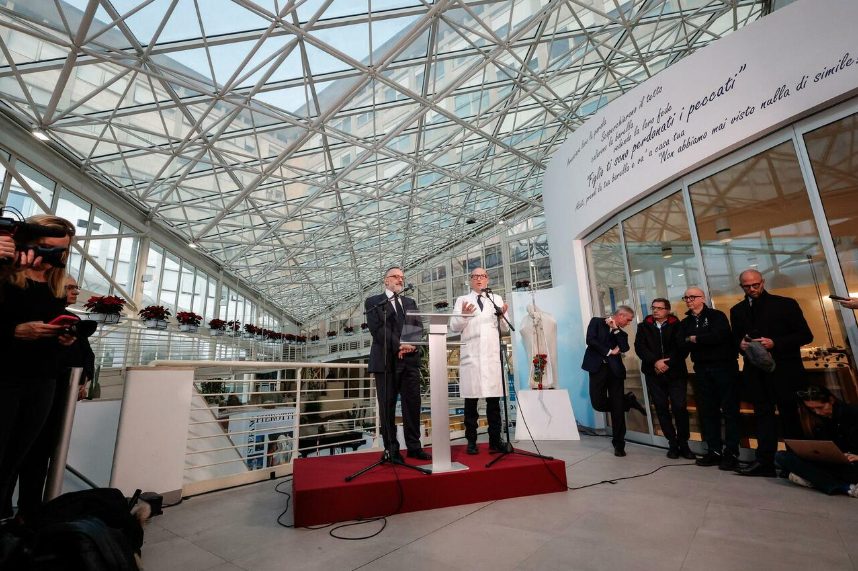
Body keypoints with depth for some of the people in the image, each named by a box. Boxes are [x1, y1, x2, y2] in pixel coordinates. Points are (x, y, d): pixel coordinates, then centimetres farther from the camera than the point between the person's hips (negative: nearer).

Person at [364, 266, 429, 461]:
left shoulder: (410, 303, 19)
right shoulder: (373, 302, 5)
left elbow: (419, 328, 9)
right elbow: (377, 329, -8)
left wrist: (411, 344, -11)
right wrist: (398, 346, -15)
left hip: (410, 360, 4)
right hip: (385, 361, -4)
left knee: (412, 405, 5)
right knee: (387, 407, 2)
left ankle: (414, 447, 16)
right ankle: (391, 450, 13)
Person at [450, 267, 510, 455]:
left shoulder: (497, 299, 16)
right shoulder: (462, 300, 11)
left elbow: (505, 329, 12)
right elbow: (454, 327, 3)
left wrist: (502, 315, -9)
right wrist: (463, 314, -15)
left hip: (492, 356, 2)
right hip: (471, 355, -1)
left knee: (494, 399, 2)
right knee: (471, 399, 2)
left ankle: (495, 440, 12)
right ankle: (471, 442, 11)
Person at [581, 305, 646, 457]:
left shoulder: (621, 333, 16)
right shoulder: (596, 322, 6)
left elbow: (624, 348, -4)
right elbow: (590, 340, -8)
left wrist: (616, 329, -4)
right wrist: (609, 351, -5)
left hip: (615, 369, 3)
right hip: (598, 368, -2)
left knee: (617, 408, 1)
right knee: (598, 403, -9)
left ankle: (619, 444, 14)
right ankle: (629, 401, 19)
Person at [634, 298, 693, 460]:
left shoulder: (677, 325, 5)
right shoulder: (644, 326, 10)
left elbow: (682, 347, -6)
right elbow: (639, 347, -2)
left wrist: (667, 363, -14)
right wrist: (655, 362, -14)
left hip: (675, 373, -2)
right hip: (654, 374, 2)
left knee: (680, 407, -7)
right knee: (662, 409, 4)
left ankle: (683, 444, 9)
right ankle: (673, 444, 14)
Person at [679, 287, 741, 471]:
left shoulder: (717, 315, -2)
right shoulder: (686, 322, 13)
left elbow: (718, 336, -20)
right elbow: (683, 345, 1)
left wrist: (695, 339, -8)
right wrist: (706, 341, -13)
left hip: (724, 366, -5)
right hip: (702, 370, 5)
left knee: (730, 410, 0)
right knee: (707, 411, 6)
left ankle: (731, 453, 7)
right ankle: (714, 451, 14)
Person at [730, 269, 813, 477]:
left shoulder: (786, 304, 0)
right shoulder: (737, 310, 10)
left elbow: (805, 335, -3)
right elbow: (735, 337, 16)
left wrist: (775, 343, -17)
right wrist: (740, 343, -6)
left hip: (784, 369, -3)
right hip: (755, 370, 3)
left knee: (789, 414, 6)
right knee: (762, 413, 4)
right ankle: (764, 461, 5)